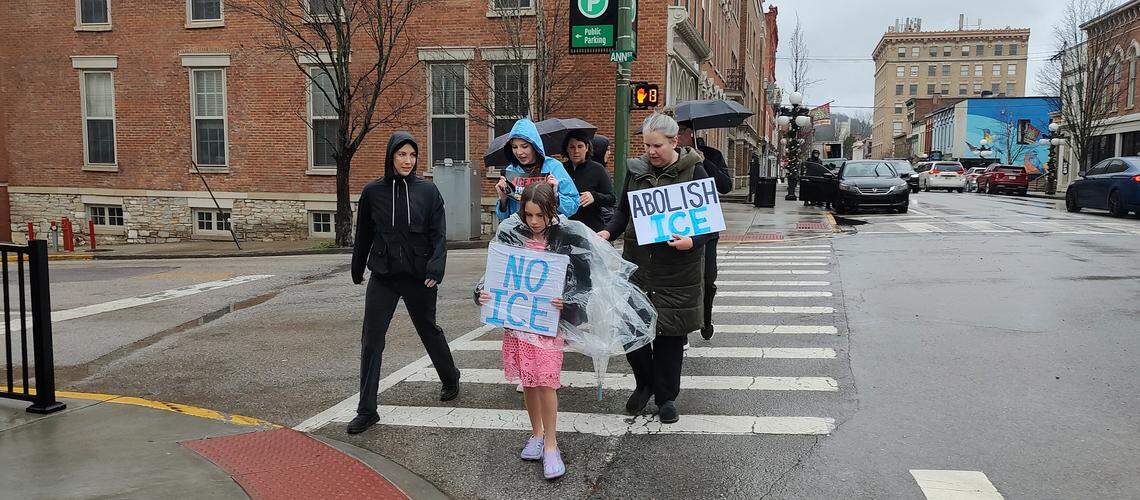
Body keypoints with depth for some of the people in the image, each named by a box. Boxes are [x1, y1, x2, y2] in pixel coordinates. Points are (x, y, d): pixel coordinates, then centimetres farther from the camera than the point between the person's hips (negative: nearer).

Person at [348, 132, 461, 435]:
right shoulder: (373, 192, 1)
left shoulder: (427, 191, -3)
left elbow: (438, 234, -6)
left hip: (418, 276, -1)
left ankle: (451, 379, 42)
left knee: (429, 330, 16)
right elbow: (363, 234, 12)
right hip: (383, 276, 1)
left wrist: (436, 265, -22)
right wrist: (357, 269, 20)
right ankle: (367, 411, 4)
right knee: (371, 340, -3)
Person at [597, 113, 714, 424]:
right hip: (637, 262, 3)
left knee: (671, 334, 6)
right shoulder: (636, 169, 6)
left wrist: (692, 241, -21)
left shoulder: (693, 172, -4)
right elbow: (624, 210, 14)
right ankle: (644, 383, 28)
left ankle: (666, 397, 24)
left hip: (677, 267, -3)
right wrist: (610, 232, -5)